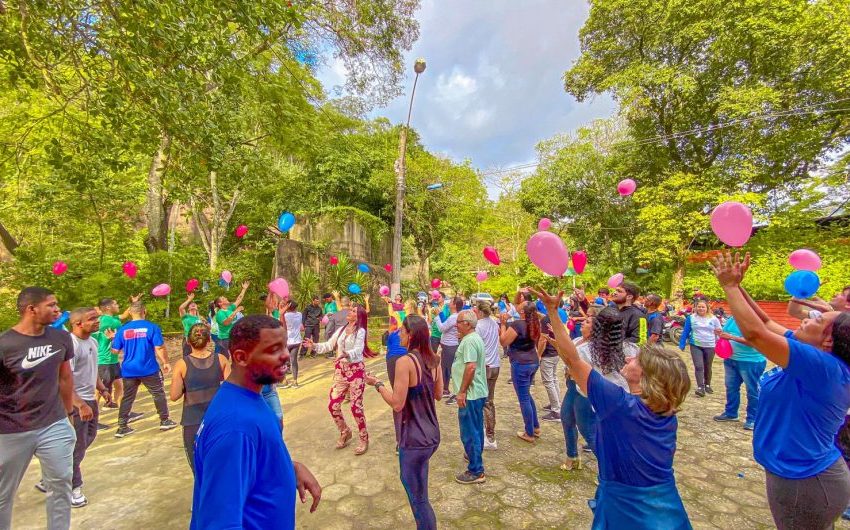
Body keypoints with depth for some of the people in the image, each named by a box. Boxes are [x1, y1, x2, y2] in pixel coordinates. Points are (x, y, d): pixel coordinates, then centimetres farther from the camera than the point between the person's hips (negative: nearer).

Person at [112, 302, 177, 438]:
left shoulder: (122, 329, 0)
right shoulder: (152, 327, -10)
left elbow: (115, 350, 5)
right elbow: (159, 348, -12)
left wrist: (113, 338, 24)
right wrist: (166, 362, 0)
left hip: (129, 370, 3)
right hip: (149, 369, -3)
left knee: (127, 398, 14)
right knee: (158, 393, 10)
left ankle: (122, 427, 18)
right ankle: (165, 421, 18)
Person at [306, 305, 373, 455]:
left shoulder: (360, 331, -12)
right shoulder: (341, 330, 7)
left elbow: (357, 350, -26)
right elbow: (329, 345, 11)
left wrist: (346, 354, -44)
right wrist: (314, 345, -3)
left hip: (355, 370, -6)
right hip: (340, 370, 6)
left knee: (356, 406, -4)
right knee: (333, 405, 5)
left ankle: (364, 439, 18)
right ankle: (345, 432, 31)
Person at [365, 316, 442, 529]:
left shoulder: (405, 362, -23)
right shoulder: (434, 360, -1)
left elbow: (397, 404, -21)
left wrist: (377, 384, -8)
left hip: (415, 439, -8)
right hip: (432, 434, 8)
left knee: (419, 498, 13)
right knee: (410, 480, 31)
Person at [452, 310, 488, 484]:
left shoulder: (469, 340, -21)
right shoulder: (475, 338, 11)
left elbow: (471, 367, -28)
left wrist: (462, 391, -24)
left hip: (470, 393, -10)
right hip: (478, 392, 10)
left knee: (469, 432, -1)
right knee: (476, 429, 23)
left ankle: (476, 472, 9)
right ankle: (475, 455, 39)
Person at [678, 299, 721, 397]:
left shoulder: (713, 319, 2)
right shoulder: (691, 318, -1)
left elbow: (719, 332, 7)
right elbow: (685, 332, 2)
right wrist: (682, 345, 0)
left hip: (709, 346, 2)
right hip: (696, 346, -2)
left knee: (707, 367, 14)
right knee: (698, 366, -10)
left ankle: (707, 385, 31)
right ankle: (700, 388, -12)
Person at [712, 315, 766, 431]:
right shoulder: (731, 319, 5)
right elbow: (725, 333, 17)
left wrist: (732, 337, -31)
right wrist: (721, 334, -4)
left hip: (751, 362, -7)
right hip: (731, 359, 7)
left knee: (752, 391, 6)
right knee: (731, 387, 17)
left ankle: (752, 419, 19)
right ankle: (730, 413, 31)